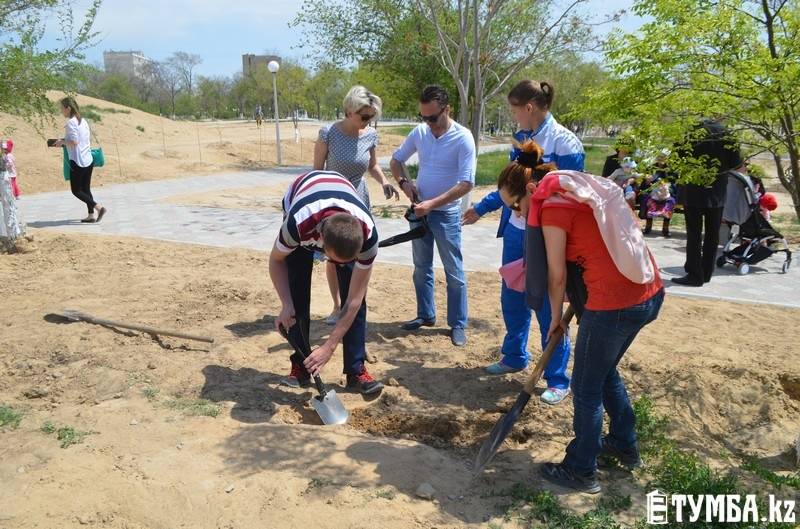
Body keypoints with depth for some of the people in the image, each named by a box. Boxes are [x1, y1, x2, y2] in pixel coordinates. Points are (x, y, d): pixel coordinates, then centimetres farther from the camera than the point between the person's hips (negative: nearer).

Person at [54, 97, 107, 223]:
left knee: (76, 190, 2)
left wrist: (62, 142, -4)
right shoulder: (83, 121, 11)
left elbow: (74, 142, -22)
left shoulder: (71, 123, -13)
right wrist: (64, 142, 16)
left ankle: (99, 208, -9)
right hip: (88, 160, 8)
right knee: (86, 189, 13)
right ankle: (91, 215, 11)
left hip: (78, 161, -8)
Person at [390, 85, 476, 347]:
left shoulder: (463, 138, -16)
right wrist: (404, 182, -8)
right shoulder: (419, 132, -1)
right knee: (421, 267, 15)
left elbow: (466, 183, -21)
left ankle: (458, 324, 14)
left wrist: (433, 203, -26)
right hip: (420, 210, 5)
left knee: (454, 272, 3)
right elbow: (396, 160, 12)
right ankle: (426, 315, 30)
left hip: (447, 213, -5)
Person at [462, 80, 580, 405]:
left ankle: (558, 380, 15)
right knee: (511, 298, 17)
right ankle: (514, 357, 38)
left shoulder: (564, 142, -13)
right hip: (515, 231, 7)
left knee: (547, 307, 1)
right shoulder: (522, 138, 6)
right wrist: (480, 209, 21)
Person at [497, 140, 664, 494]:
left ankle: (580, 471, 23)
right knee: (606, 371, 28)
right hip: (649, 292, 9)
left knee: (586, 389, 8)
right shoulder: (578, 190, 15)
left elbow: (557, 275, -9)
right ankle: (624, 445, 43)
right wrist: (577, 306, 14)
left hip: (615, 304, -9)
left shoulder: (552, 205, -12)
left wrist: (556, 318, 5)